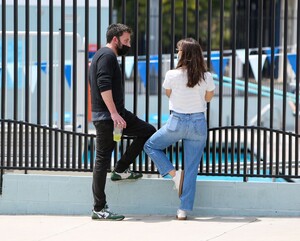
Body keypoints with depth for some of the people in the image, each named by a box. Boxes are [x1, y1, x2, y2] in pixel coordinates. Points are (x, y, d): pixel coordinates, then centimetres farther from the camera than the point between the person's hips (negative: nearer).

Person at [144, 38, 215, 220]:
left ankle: (174, 173, 3)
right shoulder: (206, 77, -5)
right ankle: (184, 210, 8)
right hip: (199, 123, 2)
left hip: (177, 122, -2)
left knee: (150, 146, 21)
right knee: (192, 169, 7)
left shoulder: (172, 75, -10)